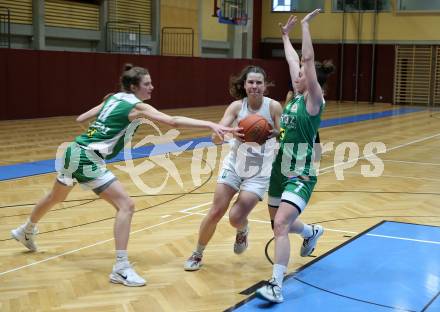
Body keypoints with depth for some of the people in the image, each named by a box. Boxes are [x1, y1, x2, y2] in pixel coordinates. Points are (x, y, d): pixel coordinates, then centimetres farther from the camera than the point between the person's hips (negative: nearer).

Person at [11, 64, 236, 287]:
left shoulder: (114, 98, 11)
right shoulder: (137, 107, -11)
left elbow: (81, 119, 19)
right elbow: (173, 121, -23)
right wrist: (211, 125, -29)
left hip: (73, 151, 9)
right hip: (87, 160, -9)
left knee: (56, 197, 32)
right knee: (126, 205, -11)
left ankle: (26, 231, 59)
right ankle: (121, 268, -14)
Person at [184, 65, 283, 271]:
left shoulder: (273, 107, -14)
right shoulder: (237, 106, -11)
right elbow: (216, 138, -18)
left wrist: (275, 133, -34)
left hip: (259, 173, -1)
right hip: (234, 165, 2)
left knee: (236, 218, -11)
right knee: (215, 213, -2)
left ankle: (243, 231, 27)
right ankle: (197, 254, 20)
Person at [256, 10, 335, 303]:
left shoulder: (314, 100, -13)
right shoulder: (298, 95, 7)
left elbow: (308, 59, -23)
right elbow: (294, 60, 18)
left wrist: (305, 25, -20)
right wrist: (286, 35, 25)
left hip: (301, 175, -9)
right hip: (281, 169, 9)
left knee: (281, 224, -22)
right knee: (279, 223, 23)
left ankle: (276, 285, -20)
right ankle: (311, 232, 53)